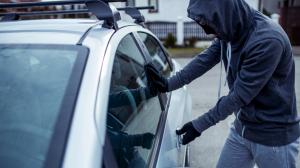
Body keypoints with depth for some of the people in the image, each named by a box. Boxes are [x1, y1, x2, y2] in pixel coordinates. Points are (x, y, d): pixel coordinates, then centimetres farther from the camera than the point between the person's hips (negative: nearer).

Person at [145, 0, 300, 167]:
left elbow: (240, 95, -25)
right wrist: (169, 84, -7)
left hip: (275, 136, -6)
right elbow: (204, 60, 1)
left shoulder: (268, 40, -27)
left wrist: (199, 125, -19)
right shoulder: (229, 31, -3)